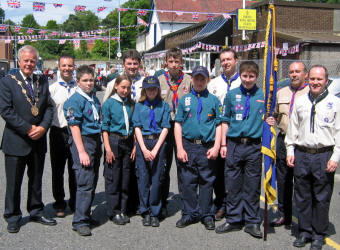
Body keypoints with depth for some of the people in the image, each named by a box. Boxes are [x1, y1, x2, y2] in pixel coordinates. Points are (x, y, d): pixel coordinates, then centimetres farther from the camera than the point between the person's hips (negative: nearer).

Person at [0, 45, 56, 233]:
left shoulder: (42, 82, 9)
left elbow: (49, 107, 6)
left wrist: (43, 128, -11)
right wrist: (28, 129, -16)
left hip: (38, 140, 4)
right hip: (16, 141, -4)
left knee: (36, 179, 15)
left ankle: (36, 212, 30)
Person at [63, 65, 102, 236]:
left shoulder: (94, 99, 14)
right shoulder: (75, 100, -10)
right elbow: (74, 127, -14)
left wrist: (99, 145, 15)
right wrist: (81, 151, -19)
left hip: (96, 140, 8)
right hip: (82, 141, -8)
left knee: (92, 182, 13)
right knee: (85, 183, -9)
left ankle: (85, 214, 26)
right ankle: (80, 221, 0)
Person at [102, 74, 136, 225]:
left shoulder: (131, 104, 9)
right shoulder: (109, 103, -4)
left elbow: (134, 126, 13)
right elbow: (105, 128, -6)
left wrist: (134, 146, 6)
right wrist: (108, 148, -13)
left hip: (128, 142, 4)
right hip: (114, 141, -4)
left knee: (126, 178, 9)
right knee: (113, 178, 0)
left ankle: (123, 211, 19)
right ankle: (114, 212, 10)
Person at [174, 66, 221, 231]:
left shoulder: (213, 100, 6)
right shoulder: (184, 100, 9)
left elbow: (219, 125, 5)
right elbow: (178, 125, 6)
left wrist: (216, 147, -6)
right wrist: (180, 148, -2)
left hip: (207, 148, -1)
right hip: (188, 146, 1)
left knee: (206, 182, 5)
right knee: (187, 182, 5)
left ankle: (206, 215, 17)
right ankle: (189, 214, 17)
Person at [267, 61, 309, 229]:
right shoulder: (281, 93, 15)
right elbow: (275, 115, 25)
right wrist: (270, 120, 4)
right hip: (283, 139, 5)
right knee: (283, 179, 12)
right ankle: (283, 215, 25)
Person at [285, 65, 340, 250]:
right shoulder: (300, 102, 12)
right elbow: (292, 128, 15)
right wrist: (290, 151, 8)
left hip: (324, 155, -3)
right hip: (301, 154, 3)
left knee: (322, 198, 4)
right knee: (302, 197, 9)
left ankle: (319, 235, 17)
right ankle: (304, 232, 22)